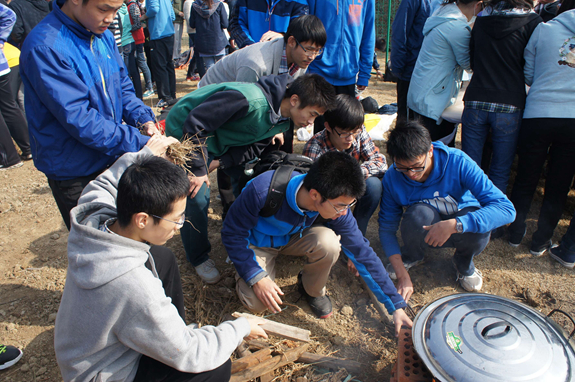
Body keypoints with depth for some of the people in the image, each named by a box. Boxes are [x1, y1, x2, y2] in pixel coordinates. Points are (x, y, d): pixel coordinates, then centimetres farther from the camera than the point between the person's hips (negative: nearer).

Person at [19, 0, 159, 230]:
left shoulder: (103, 36, 0)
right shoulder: (45, 47, -25)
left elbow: (123, 86, 8)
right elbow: (79, 119, -28)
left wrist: (143, 119, -11)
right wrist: (141, 145, -29)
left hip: (112, 158, 7)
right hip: (75, 174, -6)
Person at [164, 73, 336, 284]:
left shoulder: (283, 121, -9)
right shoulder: (251, 100, -38)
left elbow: (255, 147, -5)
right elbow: (195, 124, -34)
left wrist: (221, 161, -21)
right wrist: (199, 170, -29)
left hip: (224, 141, 8)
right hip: (185, 131, -7)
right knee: (197, 198, -12)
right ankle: (199, 258, 12)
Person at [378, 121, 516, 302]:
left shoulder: (458, 162, -28)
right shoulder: (392, 178, -22)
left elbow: (506, 208, -32)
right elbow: (387, 228, -14)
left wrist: (454, 225, -46)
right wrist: (402, 275, -23)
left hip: (460, 225, 0)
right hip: (425, 228, 0)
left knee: (478, 232, -36)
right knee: (419, 214, -35)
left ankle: (463, 262, 4)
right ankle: (412, 256, 2)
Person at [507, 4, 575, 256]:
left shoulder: (543, 30, 0)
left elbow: (528, 76, 6)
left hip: (538, 116, 0)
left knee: (525, 180, 13)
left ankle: (515, 234, 23)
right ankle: (540, 242, 22)